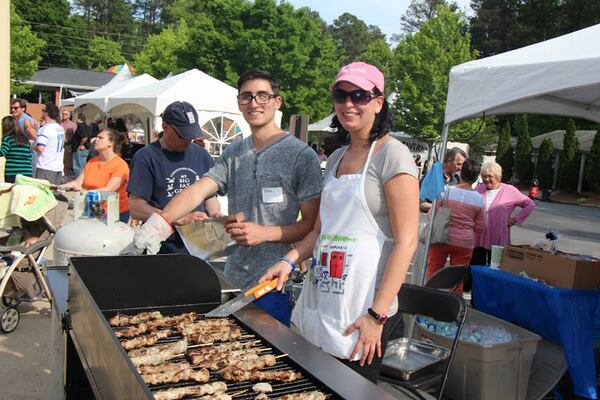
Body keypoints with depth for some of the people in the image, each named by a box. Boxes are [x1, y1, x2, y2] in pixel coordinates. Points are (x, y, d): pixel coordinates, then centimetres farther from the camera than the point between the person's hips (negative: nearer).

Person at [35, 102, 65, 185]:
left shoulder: (45, 129, -13)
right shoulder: (61, 128, 13)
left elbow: (40, 148, -21)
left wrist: (34, 147, -2)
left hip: (46, 167, -8)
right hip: (59, 167, 8)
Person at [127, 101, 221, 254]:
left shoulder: (201, 155, 9)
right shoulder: (146, 158, -7)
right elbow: (136, 208, -14)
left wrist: (216, 215, -5)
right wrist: (182, 219, -22)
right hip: (163, 250, -4)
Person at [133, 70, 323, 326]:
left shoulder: (301, 155, -7)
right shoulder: (233, 153, 10)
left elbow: (311, 225, -8)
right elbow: (198, 190, -3)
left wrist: (265, 233, -20)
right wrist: (161, 220, -19)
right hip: (234, 280, 6)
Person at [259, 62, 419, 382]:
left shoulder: (392, 155, -9)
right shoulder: (336, 158, 13)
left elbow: (406, 243, -14)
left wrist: (378, 315, -18)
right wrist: (289, 261, 2)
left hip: (362, 309, -6)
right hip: (319, 304, 7)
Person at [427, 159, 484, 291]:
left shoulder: (446, 190, -8)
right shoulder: (479, 198, -2)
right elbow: (479, 227, 4)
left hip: (442, 239, -1)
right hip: (464, 243, 1)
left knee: (432, 274, 11)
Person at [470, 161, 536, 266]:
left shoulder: (510, 190, 1)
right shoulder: (479, 189, 9)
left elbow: (530, 204, 7)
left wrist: (516, 219, 1)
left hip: (498, 241, -3)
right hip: (477, 239, 3)